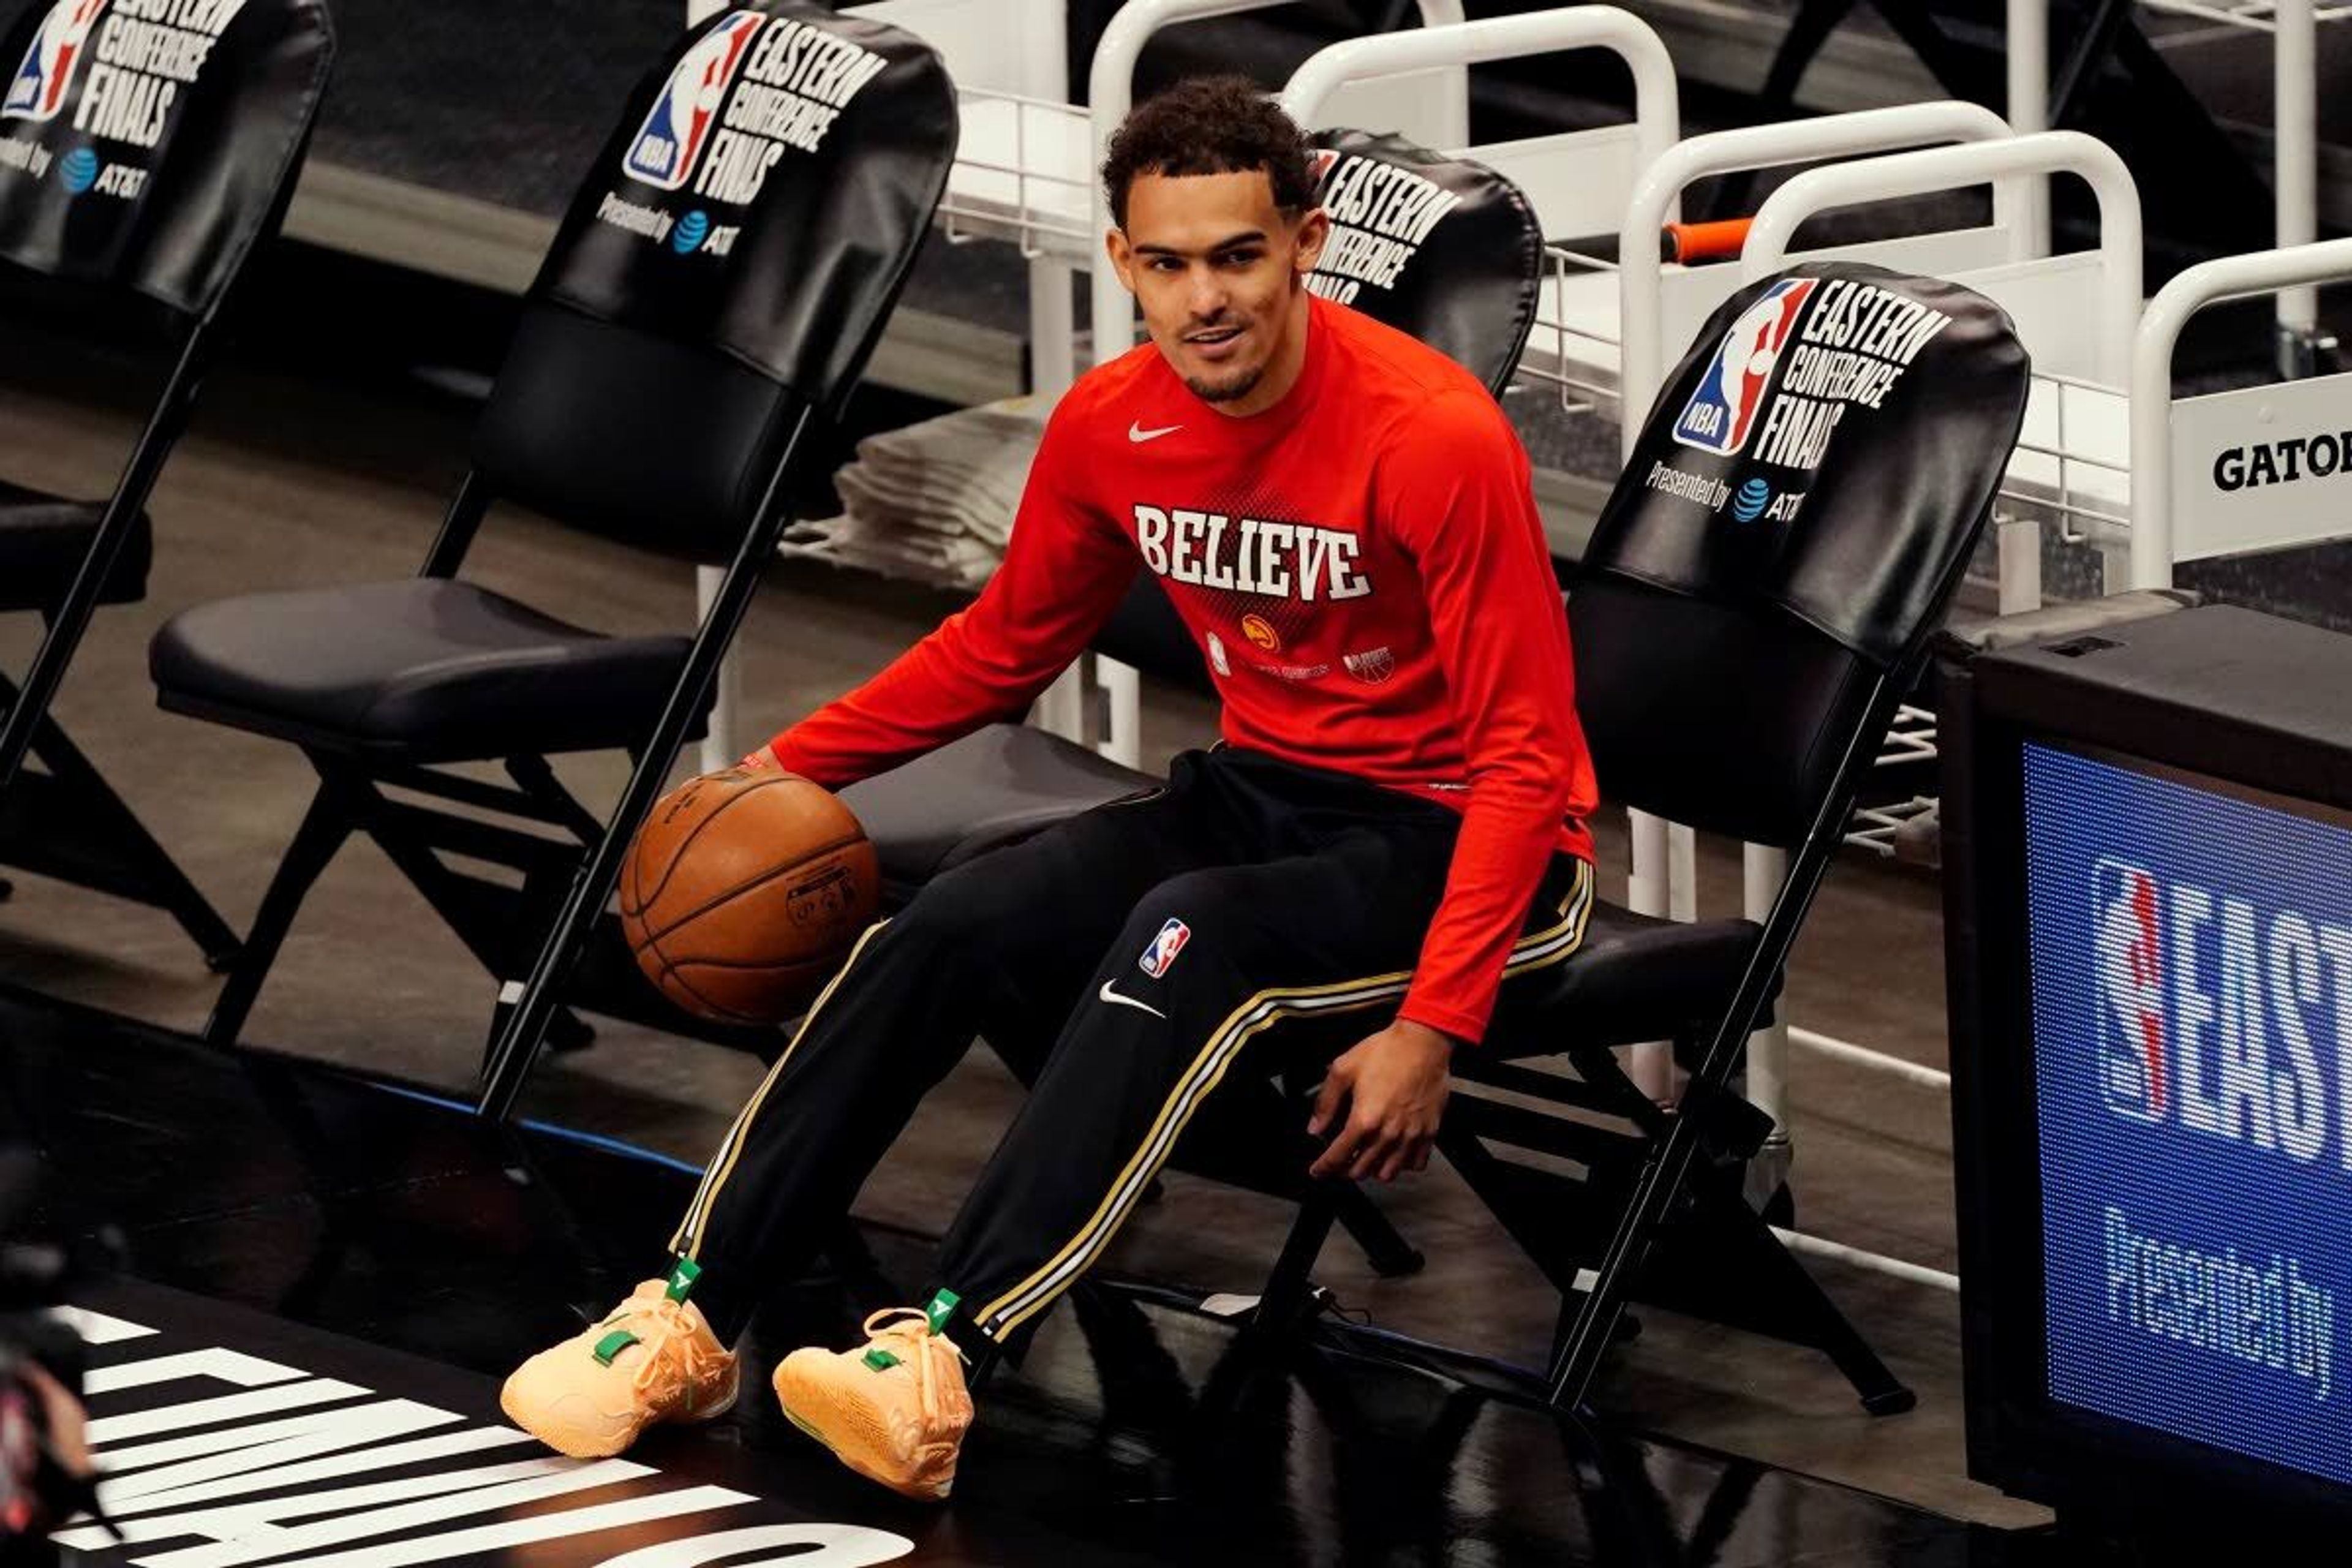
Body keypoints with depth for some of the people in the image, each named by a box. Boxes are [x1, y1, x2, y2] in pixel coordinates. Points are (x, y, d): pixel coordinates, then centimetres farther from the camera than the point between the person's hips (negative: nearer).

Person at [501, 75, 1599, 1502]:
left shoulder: (1434, 438, -22)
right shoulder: (1112, 426, -4)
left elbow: (1526, 755, -20)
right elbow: (1005, 647, 16)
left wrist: (1433, 1024, -28)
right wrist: (792, 766, 7)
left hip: (1455, 839, -6)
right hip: (1265, 790, 6)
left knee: (1190, 934, -35)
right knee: (949, 932, -17)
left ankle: (946, 1360, -45)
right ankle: (694, 1315, -14)